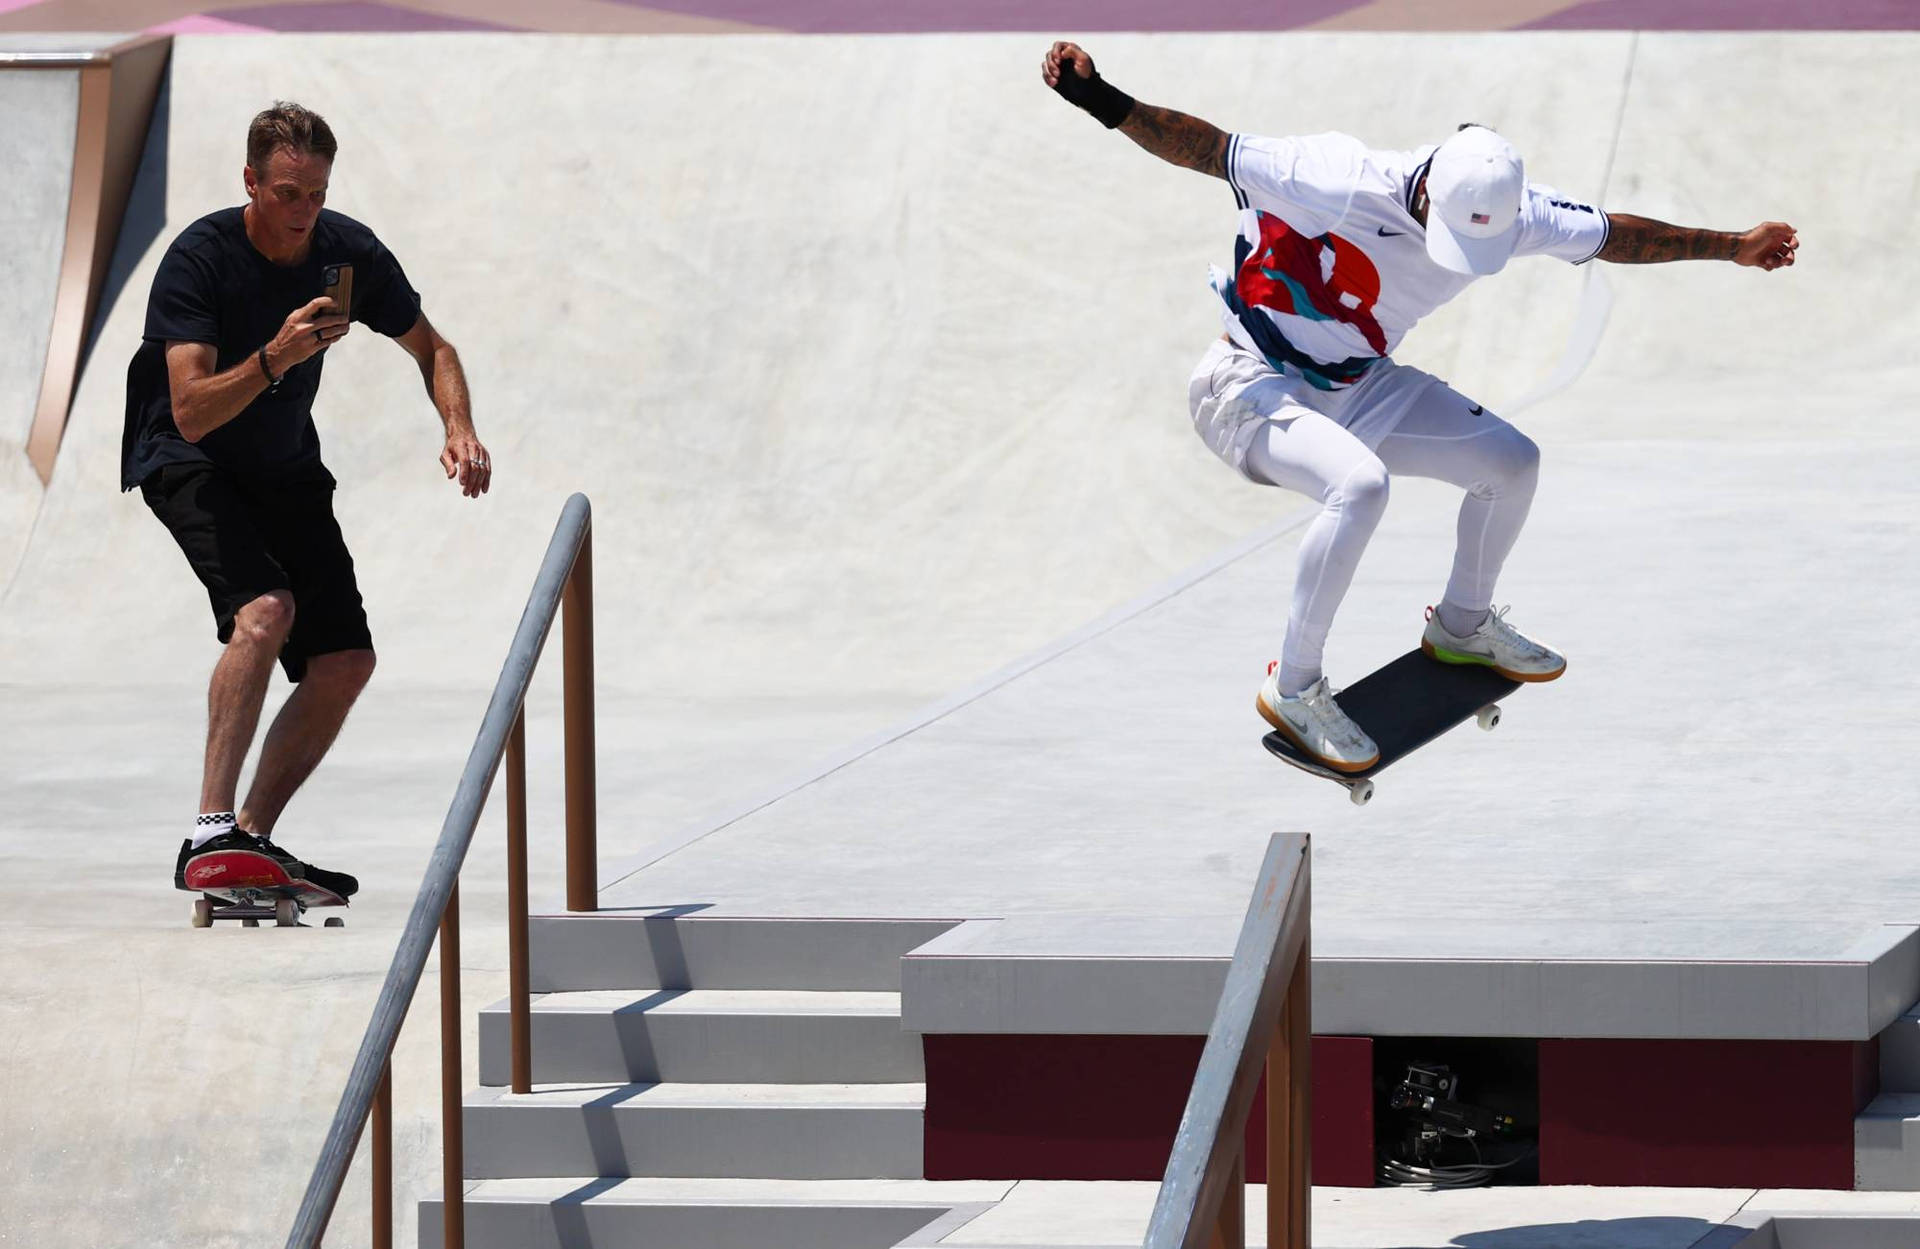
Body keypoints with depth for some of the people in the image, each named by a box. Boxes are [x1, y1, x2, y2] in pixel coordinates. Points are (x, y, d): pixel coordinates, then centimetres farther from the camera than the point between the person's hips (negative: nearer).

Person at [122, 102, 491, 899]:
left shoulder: (348, 252, -10)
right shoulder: (199, 258, -25)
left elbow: (429, 348, 7)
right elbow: (192, 410, -32)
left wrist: (459, 429, -11)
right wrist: (275, 358, -46)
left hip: (287, 471, 6)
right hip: (189, 463, -6)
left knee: (346, 661, -3)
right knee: (265, 610, -31)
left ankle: (253, 836, 9)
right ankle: (209, 832, -34)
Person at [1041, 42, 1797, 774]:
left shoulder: (1506, 213, -12)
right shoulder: (1343, 184, -31)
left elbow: (1613, 237, 4)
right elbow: (1210, 152, -30)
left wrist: (1730, 248, 10)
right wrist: (1105, 103, -42)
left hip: (1361, 388, 7)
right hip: (1253, 385, -7)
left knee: (1513, 462, 4)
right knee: (1359, 484, -34)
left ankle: (1462, 626, 32)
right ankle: (1292, 689, -19)